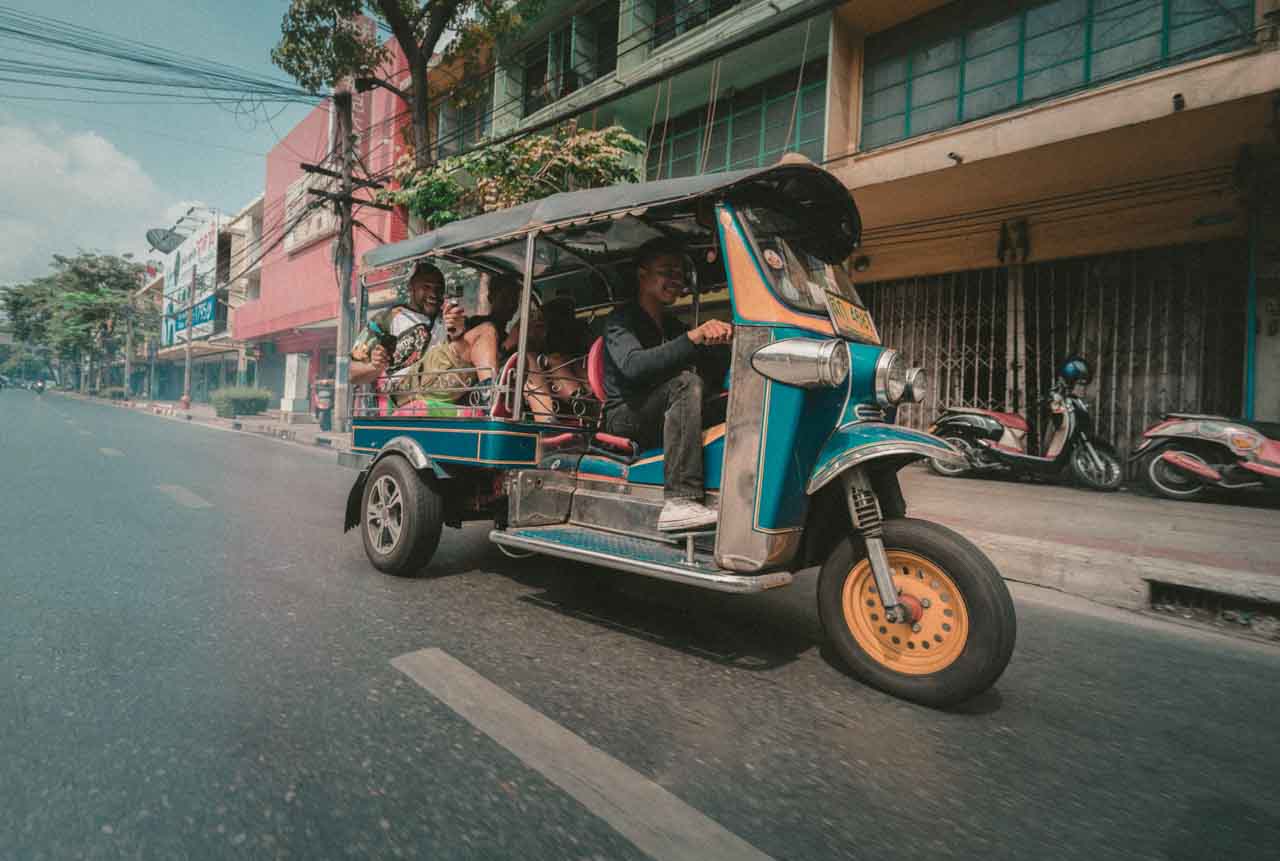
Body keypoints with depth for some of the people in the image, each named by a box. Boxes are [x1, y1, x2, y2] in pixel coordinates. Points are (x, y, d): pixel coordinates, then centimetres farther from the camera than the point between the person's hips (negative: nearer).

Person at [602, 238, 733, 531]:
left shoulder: (673, 326, 23)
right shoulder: (621, 320, 0)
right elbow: (632, 366, -22)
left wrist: (718, 337, -7)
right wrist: (693, 337, -32)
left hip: (661, 423, 6)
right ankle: (678, 502, -42)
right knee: (686, 383, -34)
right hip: (624, 419, -6)